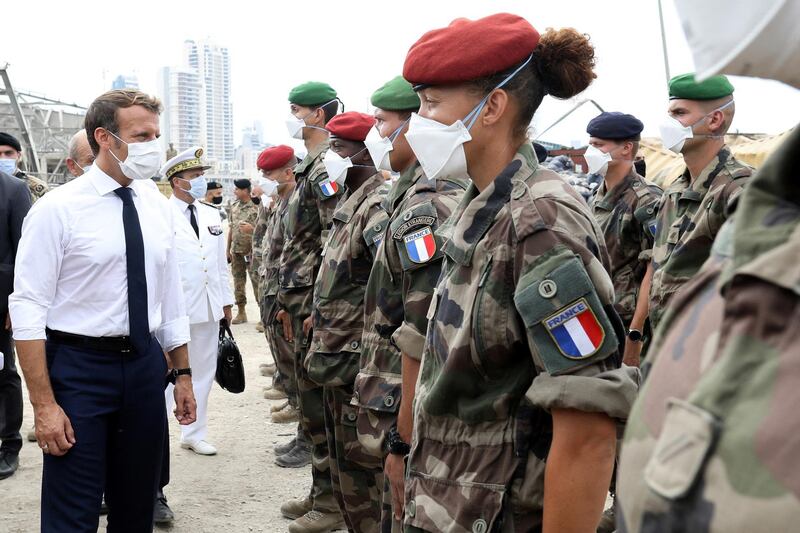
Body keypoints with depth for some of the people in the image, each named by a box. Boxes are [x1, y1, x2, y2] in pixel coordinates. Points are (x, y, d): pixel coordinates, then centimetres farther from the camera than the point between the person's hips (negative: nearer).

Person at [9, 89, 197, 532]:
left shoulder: (158, 207, 6)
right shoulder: (57, 209, -11)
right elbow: (27, 309, -13)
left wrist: (182, 374, 12)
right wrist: (44, 404, -18)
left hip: (145, 363, 5)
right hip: (79, 367, -5)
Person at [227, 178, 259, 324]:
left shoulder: (256, 208, -10)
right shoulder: (234, 206, 11)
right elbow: (231, 229, 16)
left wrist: (251, 229, -28)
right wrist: (228, 249, 16)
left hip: (251, 252, -7)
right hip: (236, 251, 7)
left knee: (256, 282, -6)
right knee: (238, 281, 12)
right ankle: (241, 312, 22)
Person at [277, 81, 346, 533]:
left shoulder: (328, 167, -14)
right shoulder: (312, 167, 18)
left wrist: (318, 308, -22)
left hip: (318, 301, -10)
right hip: (304, 299, 10)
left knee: (318, 400, -4)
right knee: (314, 397, 14)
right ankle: (322, 491, 24)